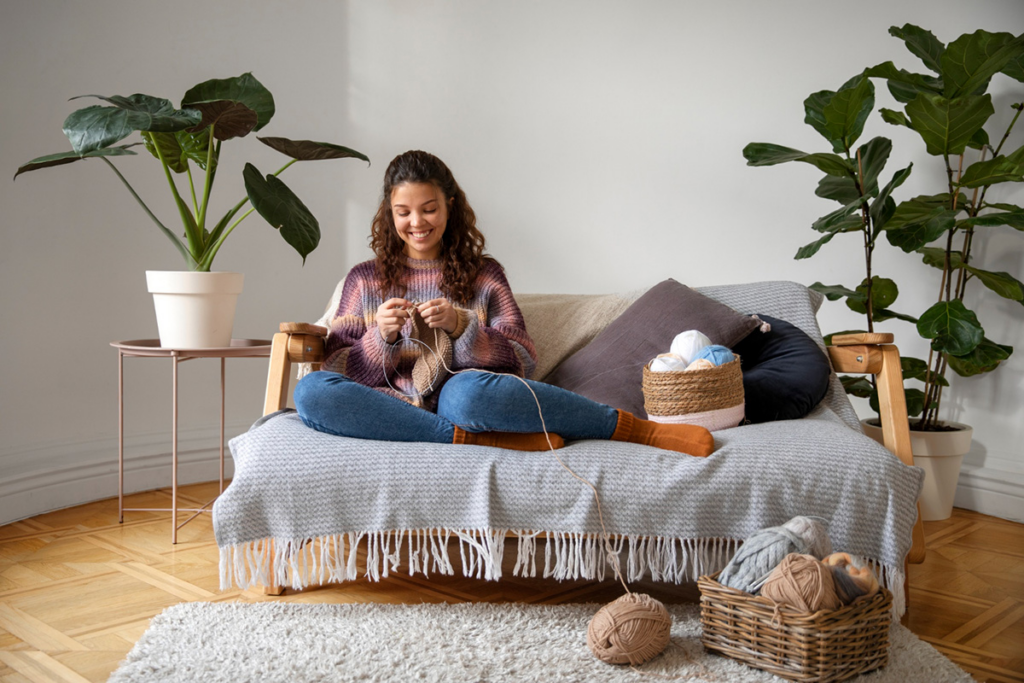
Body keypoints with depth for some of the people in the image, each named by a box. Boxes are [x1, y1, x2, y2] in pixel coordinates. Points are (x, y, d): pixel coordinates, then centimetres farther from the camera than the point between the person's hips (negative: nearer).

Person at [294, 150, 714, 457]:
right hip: (392, 409, 2)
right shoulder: (364, 280, 18)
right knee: (311, 391, -31)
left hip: (455, 400, -1)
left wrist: (461, 327, -11)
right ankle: (484, 439, -30)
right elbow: (337, 370, 9)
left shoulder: (483, 274, 16)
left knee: (469, 392, -40)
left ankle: (638, 428, -28)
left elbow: (522, 362, 6)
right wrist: (381, 337, -10)